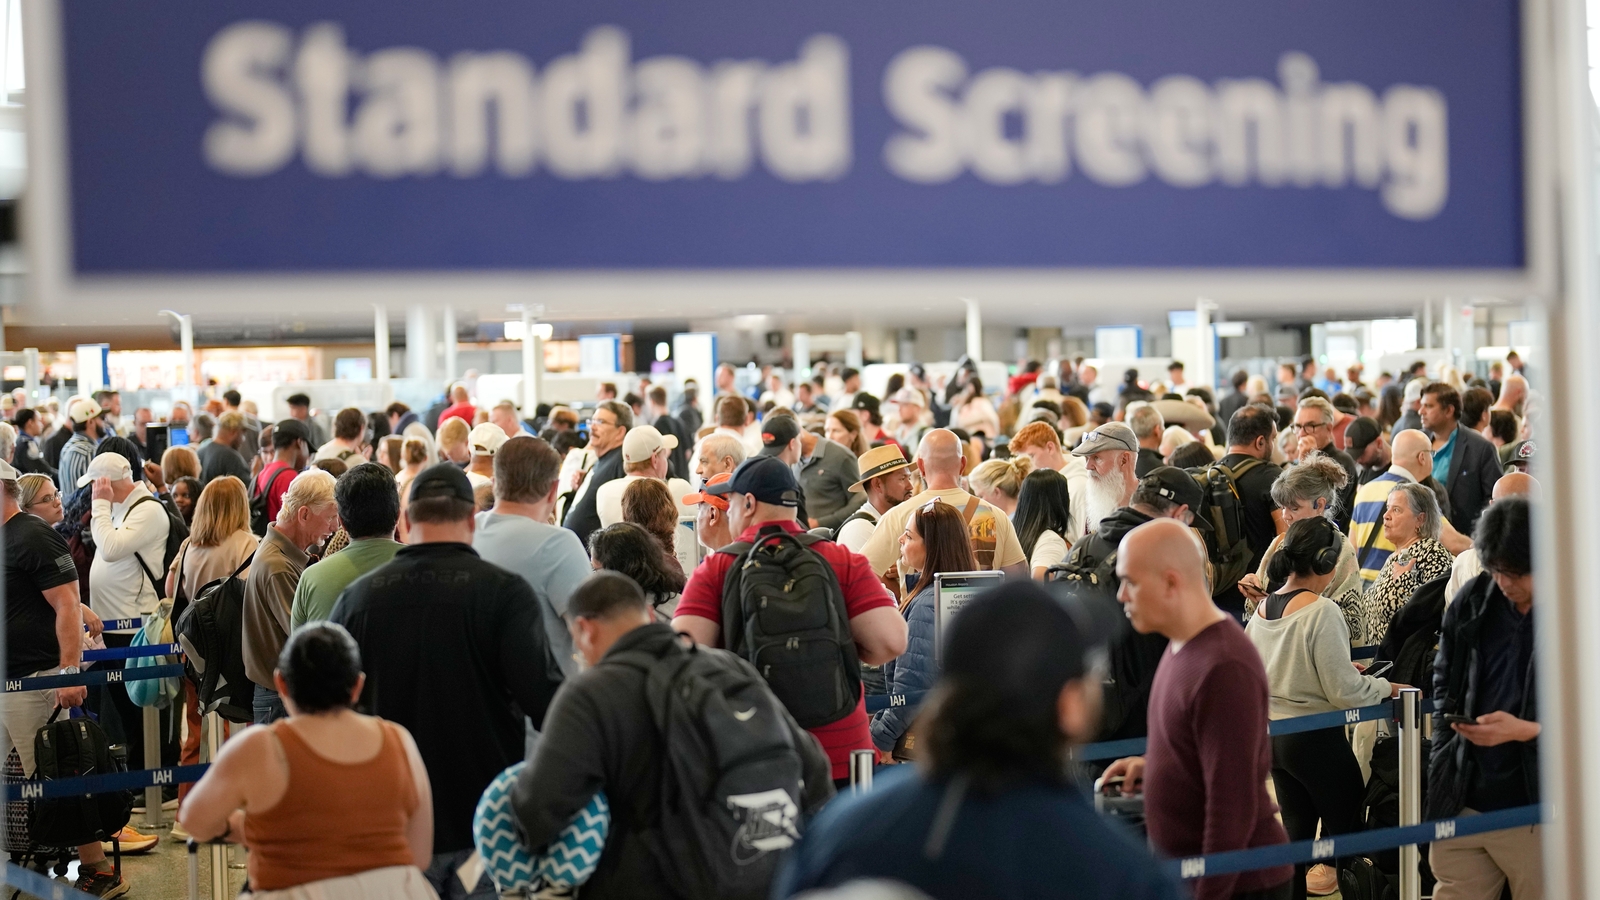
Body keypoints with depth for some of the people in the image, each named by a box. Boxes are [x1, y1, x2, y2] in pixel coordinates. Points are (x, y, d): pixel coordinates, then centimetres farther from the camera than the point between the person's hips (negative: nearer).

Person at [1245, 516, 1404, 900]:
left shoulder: (1262, 609, 3)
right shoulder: (1322, 611, -19)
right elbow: (1344, 692, -19)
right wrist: (1385, 687, -2)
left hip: (1273, 735, 7)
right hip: (1316, 738, -7)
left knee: (1297, 827, 16)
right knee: (1348, 828, 7)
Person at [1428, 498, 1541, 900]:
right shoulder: (1472, 602, 5)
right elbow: (1444, 681, 18)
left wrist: (1525, 730, -20)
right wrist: (1453, 719, 1)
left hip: (1536, 811, -4)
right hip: (1462, 800, 4)